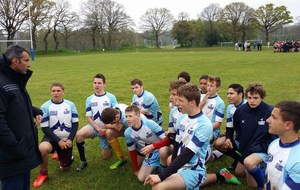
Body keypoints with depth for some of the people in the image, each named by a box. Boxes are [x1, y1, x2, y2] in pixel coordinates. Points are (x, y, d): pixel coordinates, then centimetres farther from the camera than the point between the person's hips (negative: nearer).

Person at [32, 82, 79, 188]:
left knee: (64, 167, 6)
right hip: (52, 137, -2)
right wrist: (58, 140, -19)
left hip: (66, 139, 3)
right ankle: (43, 173, -9)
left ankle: (61, 156, 43)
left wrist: (70, 139, -12)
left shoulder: (70, 105, -4)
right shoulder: (45, 107, -12)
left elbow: (75, 123, 1)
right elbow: (45, 128, -11)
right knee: (43, 148, -37)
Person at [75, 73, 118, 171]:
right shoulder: (89, 99, 0)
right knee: (79, 134, -30)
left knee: (106, 157, 1)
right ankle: (83, 161, -11)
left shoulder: (111, 97, -6)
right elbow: (88, 117, -3)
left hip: (107, 129, -1)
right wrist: (99, 129, -16)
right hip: (94, 126, 2)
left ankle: (108, 147, 37)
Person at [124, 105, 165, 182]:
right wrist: (135, 170, 4)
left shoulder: (150, 124, -29)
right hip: (149, 153, 4)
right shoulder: (127, 133, -14)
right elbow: (132, 151, -1)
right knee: (141, 178, -2)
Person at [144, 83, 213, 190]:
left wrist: (161, 176, -25)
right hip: (179, 167, 9)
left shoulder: (204, 125, -19)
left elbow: (187, 155, -23)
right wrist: (172, 170, 0)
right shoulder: (182, 118, 4)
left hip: (194, 171, -9)